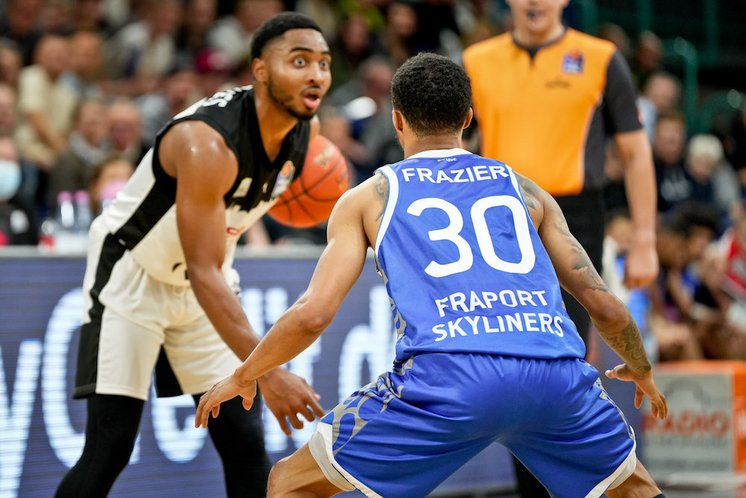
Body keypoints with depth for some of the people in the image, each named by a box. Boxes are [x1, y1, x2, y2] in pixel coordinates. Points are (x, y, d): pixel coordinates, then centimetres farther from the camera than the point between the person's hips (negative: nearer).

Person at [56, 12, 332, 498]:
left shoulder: (304, 129, -10)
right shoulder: (208, 142, -34)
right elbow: (204, 272, -36)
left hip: (203, 281, 7)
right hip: (131, 276, -7)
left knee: (246, 442, 1)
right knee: (109, 450, -11)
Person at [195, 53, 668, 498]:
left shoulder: (368, 197, 20)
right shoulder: (523, 189, 26)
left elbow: (312, 315, 10)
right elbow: (607, 308, 23)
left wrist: (242, 376, 27)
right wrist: (641, 372, 43)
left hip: (445, 376, -2)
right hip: (554, 373, 3)